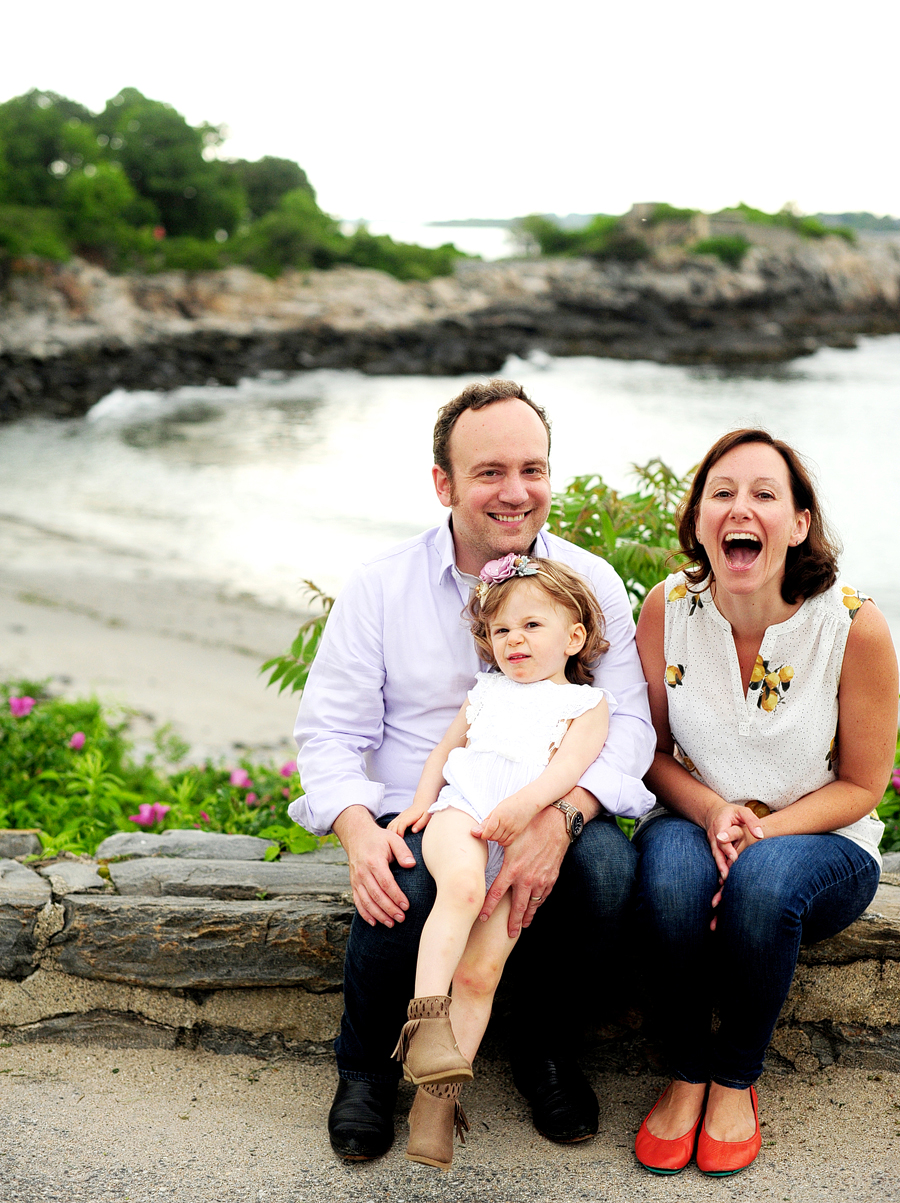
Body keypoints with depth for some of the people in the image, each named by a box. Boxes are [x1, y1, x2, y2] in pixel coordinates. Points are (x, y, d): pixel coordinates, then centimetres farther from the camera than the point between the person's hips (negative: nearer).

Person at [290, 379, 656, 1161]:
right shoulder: (380, 588, 2)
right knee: (402, 889, -34)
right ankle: (366, 1062, 0)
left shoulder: (592, 583, 3)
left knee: (608, 865, -31)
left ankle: (546, 1048, 0)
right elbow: (330, 731, 0)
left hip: (548, 822, 1)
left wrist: (560, 817, -26)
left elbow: (626, 722, -6)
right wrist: (358, 827, -22)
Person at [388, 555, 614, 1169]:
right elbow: (447, 749, 31)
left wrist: (527, 802, -17)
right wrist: (421, 800, 12)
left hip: (528, 833, -2)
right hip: (463, 807, 2)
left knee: (482, 970, -13)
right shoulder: (486, 692, 33)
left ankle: (436, 1095, -7)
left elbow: (572, 763, 2)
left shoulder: (587, 702, 19)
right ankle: (425, 1019, -38)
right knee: (462, 886, -35)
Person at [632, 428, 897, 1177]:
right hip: (699, 822, 1)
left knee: (764, 879, -35)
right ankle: (686, 1076, -9)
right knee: (671, 868, -34)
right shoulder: (669, 608, -10)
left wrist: (760, 834, -21)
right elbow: (652, 752, 0)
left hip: (818, 843, -1)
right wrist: (711, 813, -21)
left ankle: (737, 1081, -8)